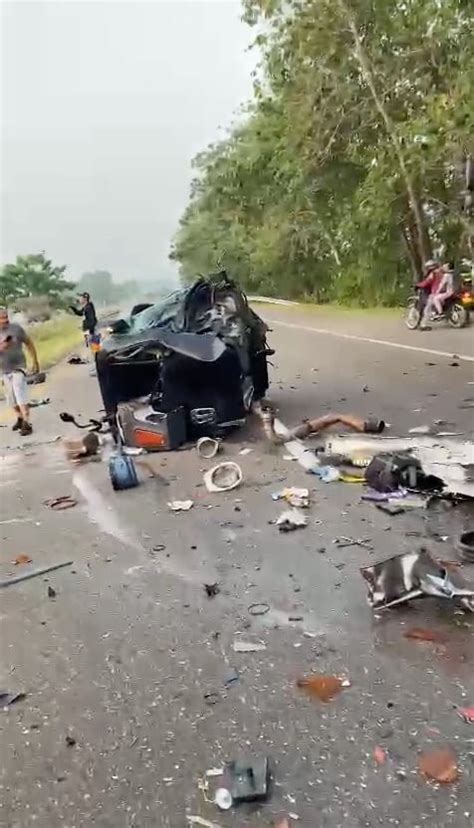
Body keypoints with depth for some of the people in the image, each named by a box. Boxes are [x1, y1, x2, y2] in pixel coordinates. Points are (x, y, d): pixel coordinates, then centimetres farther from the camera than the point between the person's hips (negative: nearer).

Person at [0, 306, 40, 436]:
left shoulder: (16, 328, -8)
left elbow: (29, 343, 1)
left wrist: (35, 362, 2)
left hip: (18, 367, -4)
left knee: (21, 396, -13)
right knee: (11, 398, 13)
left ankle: (26, 424, -12)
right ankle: (19, 418, 32)